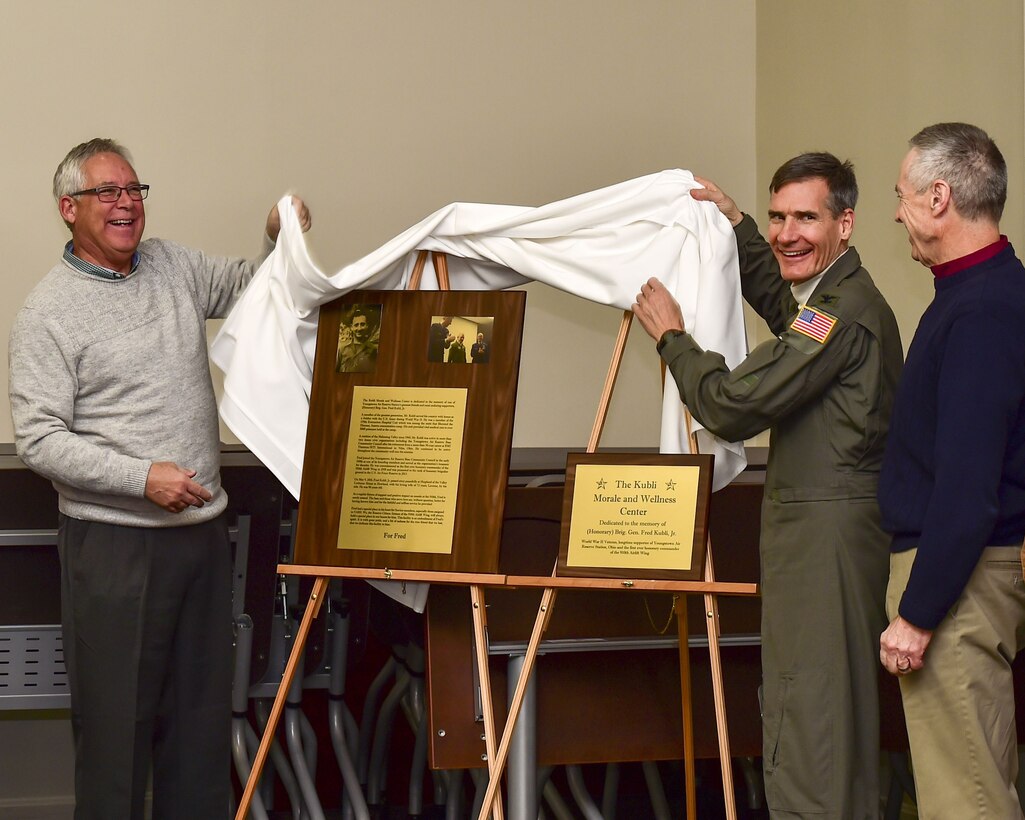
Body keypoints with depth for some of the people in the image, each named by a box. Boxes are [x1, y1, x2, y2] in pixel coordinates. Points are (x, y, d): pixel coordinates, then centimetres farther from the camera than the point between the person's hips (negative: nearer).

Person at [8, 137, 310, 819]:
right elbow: (40, 441, -13)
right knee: (118, 711, -2)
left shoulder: (173, 266, 11)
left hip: (203, 531, 6)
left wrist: (283, 241, 5)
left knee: (202, 705, 12)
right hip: (114, 542, -6)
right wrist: (143, 478, -21)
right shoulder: (48, 314, -8)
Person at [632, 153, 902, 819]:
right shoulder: (833, 297, 15)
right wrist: (736, 225, 30)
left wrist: (670, 335, -6)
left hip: (827, 532, -11)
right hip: (820, 521, 11)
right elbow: (778, 300, 40)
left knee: (809, 708, -8)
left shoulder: (843, 313, -19)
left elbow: (732, 405, -21)